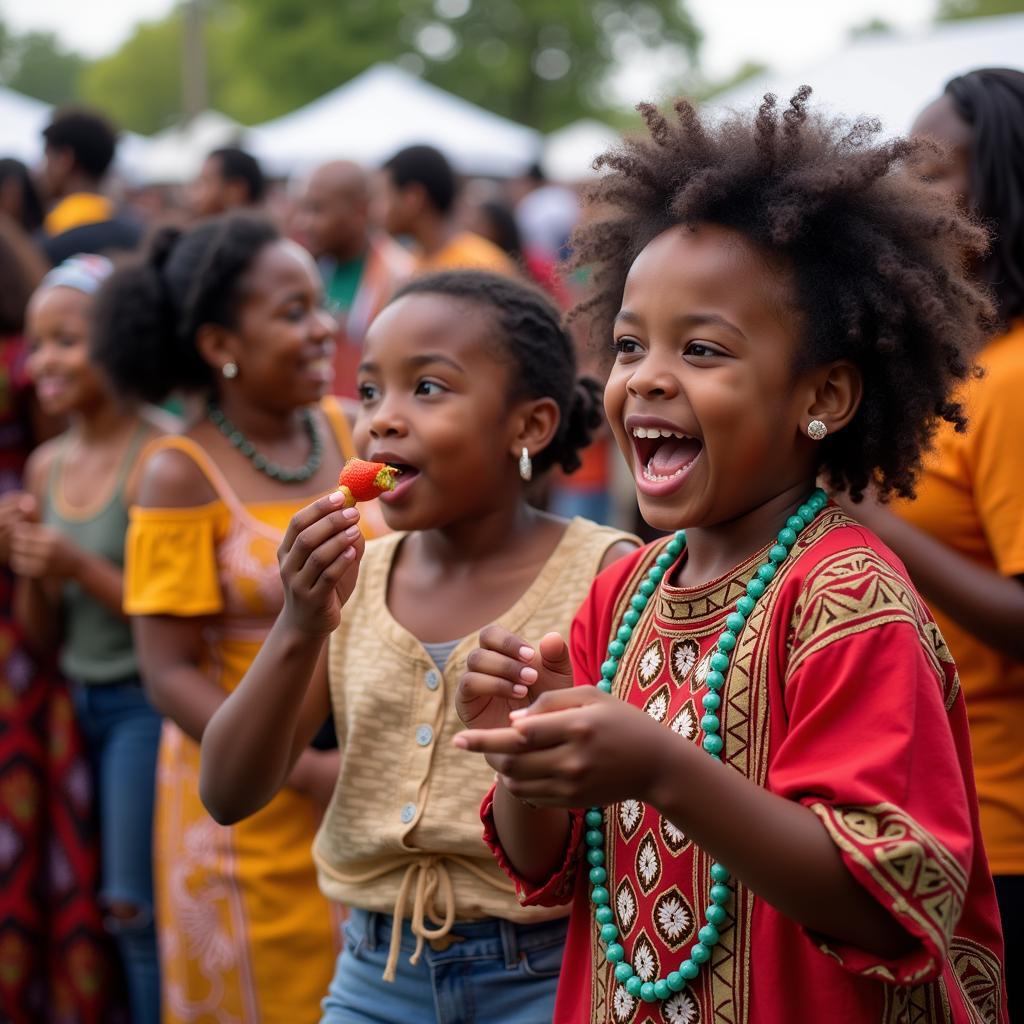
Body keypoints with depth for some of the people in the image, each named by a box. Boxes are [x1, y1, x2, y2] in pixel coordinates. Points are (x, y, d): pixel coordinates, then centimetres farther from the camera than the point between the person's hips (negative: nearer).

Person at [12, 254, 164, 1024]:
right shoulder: (47, 465, 6)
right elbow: (42, 637, 12)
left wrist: (81, 566, -21)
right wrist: (31, 574, -8)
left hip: (145, 703, -7)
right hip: (79, 701, 7)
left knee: (136, 908, -4)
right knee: (126, 909, 12)